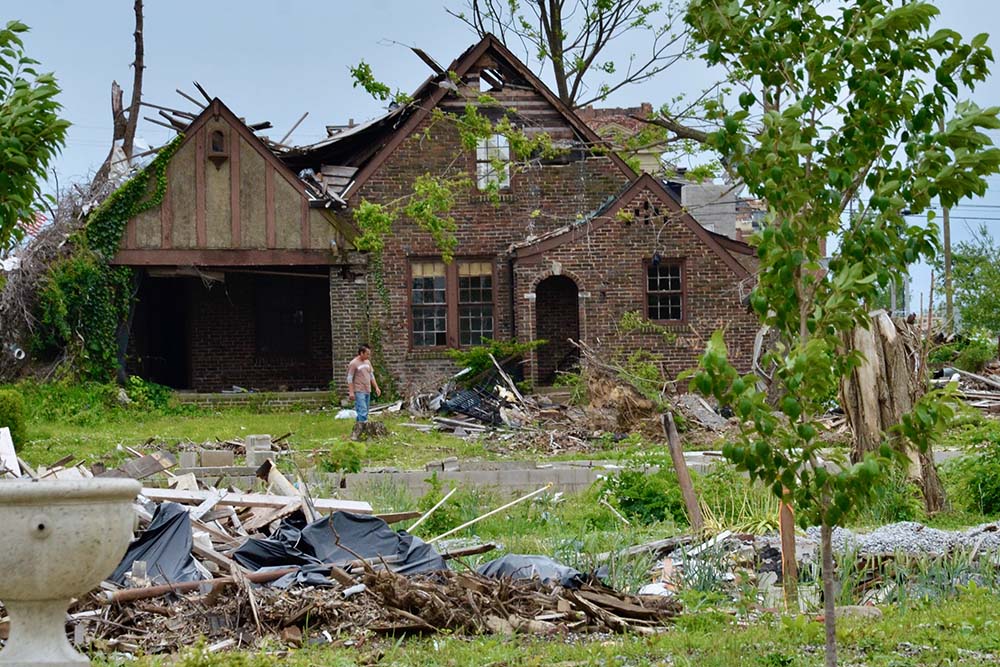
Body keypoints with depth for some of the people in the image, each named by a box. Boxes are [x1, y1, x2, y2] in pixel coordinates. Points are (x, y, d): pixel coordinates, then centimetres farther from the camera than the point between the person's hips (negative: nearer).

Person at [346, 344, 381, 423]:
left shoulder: (367, 362, 14)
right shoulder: (353, 363, -8)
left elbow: (371, 376, 21)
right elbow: (350, 379, -9)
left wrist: (376, 387, 14)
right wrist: (351, 392, -14)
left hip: (367, 391, 8)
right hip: (359, 392, -8)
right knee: (362, 411, -15)